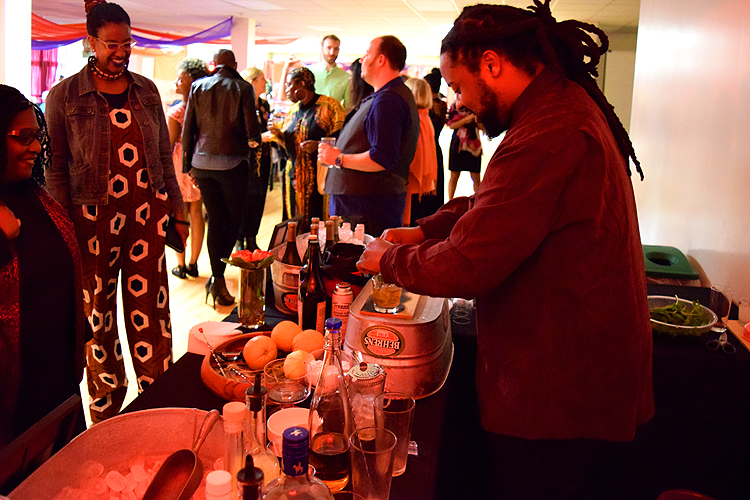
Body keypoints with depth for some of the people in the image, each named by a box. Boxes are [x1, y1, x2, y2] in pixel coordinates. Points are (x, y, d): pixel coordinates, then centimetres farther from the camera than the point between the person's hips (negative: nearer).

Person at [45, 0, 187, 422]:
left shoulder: (146, 90, 10)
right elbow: (56, 169, 1)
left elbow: (165, 157, 14)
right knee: (99, 314, 7)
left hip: (147, 215, 2)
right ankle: (106, 411, 24)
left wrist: (178, 212, 12)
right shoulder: (66, 96, 0)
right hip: (94, 218, -2)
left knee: (150, 311, 3)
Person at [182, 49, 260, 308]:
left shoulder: (198, 87, 7)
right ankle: (218, 278, -4)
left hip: (202, 162, 4)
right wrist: (254, 139, 17)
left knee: (215, 220, 11)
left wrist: (188, 164, 13)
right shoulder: (243, 88, -2)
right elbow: (251, 130, -6)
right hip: (232, 162, -3)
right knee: (233, 220, 6)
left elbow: (187, 129, 6)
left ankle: (218, 279, 12)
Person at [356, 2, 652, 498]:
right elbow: (491, 202, 18)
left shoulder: (548, 136, -27)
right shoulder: (570, 103, 8)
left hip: (557, 398, -10)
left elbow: (464, 266, -27)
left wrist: (388, 260, -9)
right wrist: (425, 230, 7)